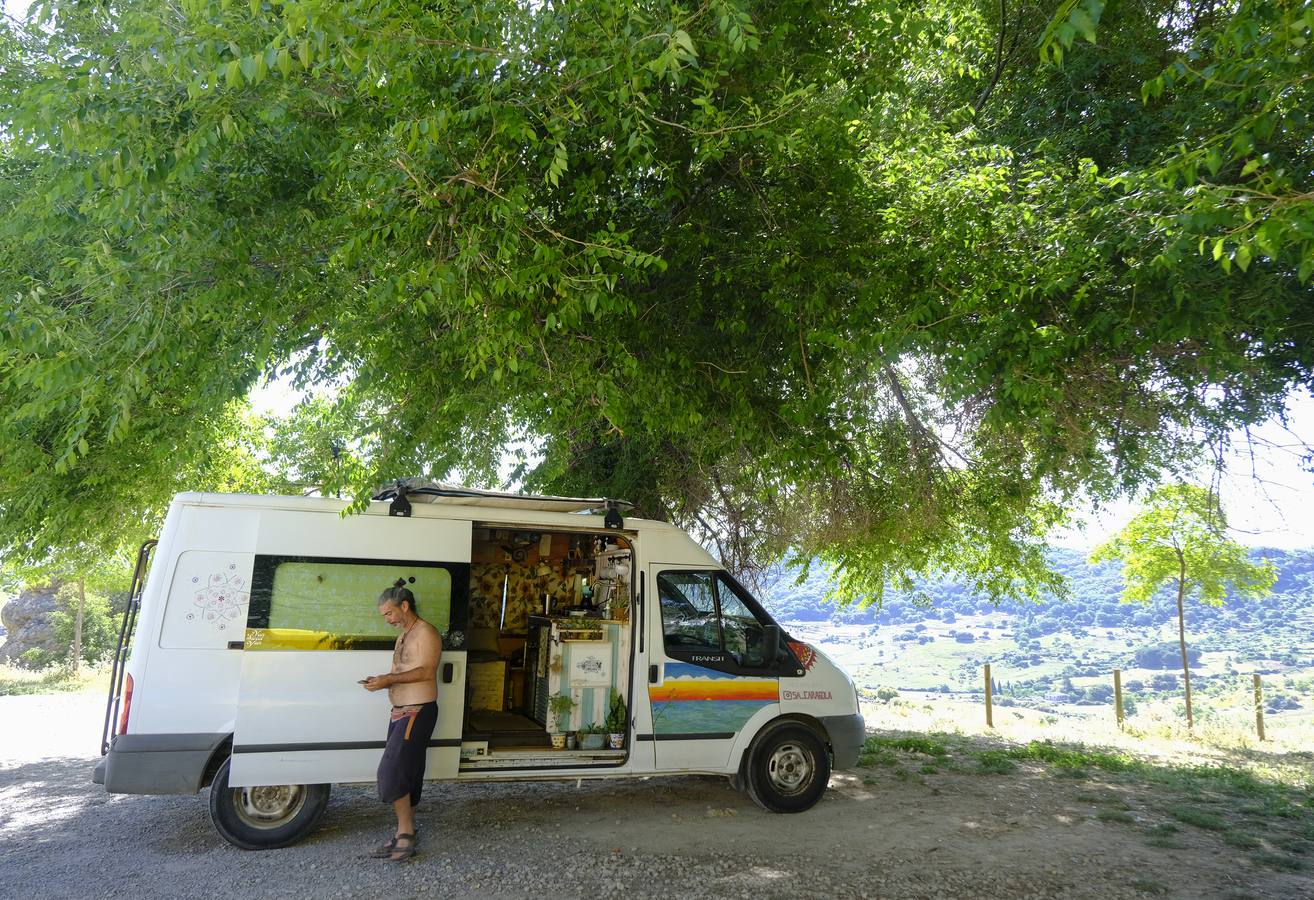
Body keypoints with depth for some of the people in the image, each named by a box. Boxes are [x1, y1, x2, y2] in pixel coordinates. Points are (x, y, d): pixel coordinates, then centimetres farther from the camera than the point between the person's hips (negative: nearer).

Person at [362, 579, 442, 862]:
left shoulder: (426, 633, -11)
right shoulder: (404, 635, 19)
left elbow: (426, 671, -21)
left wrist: (389, 679, -24)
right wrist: (383, 681, 2)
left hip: (418, 713, -9)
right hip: (401, 712, 9)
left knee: (392, 772, -12)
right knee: (406, 773, 12)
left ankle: (405, 836, -5)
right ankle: (405, 833, 19)